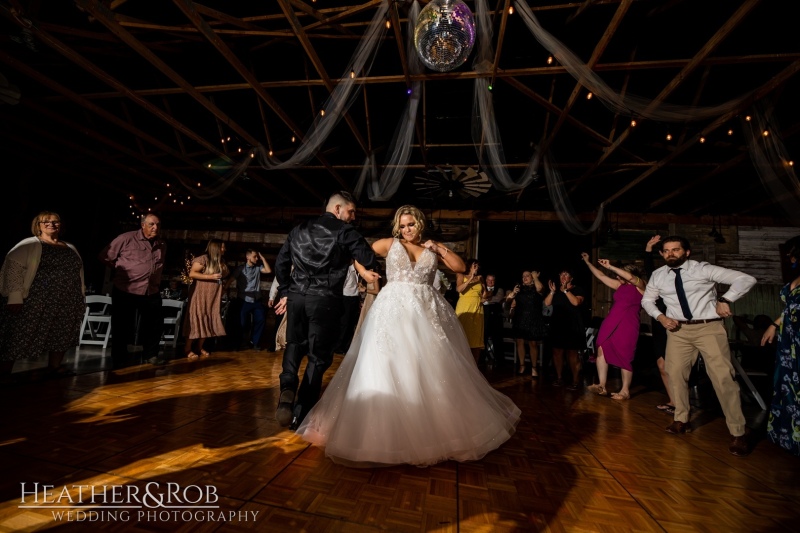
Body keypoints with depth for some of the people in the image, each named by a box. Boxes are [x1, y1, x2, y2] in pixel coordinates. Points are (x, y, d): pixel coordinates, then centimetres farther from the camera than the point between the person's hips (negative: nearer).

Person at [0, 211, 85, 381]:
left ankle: (55, 367, 25)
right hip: (34, 302, -5)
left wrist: (81, 298, 14)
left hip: (66, 303, 5)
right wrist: (15, 297, -19)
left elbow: (79, 273, 18)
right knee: (19, 337, -1)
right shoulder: (29, 245, -1)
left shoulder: (70, 248, 17)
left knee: (61, 336, 12)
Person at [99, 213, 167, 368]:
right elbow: (105, 257, -3)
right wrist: (120, 270, -1)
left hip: (151, 293, 5)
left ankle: (151, 355, 28)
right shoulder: (126, 238, -9)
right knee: (122, 326, 6)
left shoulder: (162, 245, 7)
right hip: (125, 292, -4)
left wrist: (156, 283, 12)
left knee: (154, 325, 12)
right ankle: (120, 358, 21)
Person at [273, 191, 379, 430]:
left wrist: (285, 292, 22)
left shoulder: (299, 229, 15)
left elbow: (280, 263, 16)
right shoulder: (344, 231, -1)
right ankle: (300, 414, 13)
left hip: (296, 296, 5)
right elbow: (370, 260, -6)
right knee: (318, 356, 7)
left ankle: (288, 386, -6)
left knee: (295, 345, 21)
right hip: (325, 299, -4)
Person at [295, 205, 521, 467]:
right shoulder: (389, 244, 8)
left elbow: (460, 267, 8)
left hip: (427, 311, 2)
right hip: (394, 310, -2)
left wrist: (439, 248, 1)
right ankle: (389, 429, 9)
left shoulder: (433, 248, 14)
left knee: (432, 368, 6)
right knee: (389, 366, -3)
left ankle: (437, 424, 24)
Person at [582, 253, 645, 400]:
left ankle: (625, 391, 10)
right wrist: (587, 262, 23)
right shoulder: (619, 285, 17)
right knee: (601, 350, -6)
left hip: (627, 325, -6)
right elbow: (601, 276, 21)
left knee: (624, 357, -1)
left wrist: (610, 266, -19)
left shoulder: (640, 285, 0)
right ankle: (602, 386, -6)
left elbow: (630, 277, -21)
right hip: (610, 323, 6)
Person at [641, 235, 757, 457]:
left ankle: (738, 432, 10)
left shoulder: (703, 269, -7)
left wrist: (725, 300, -20)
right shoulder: (657, 276, 3)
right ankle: (681, 420, 24)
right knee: (676, 374, 6)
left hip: (709, 327, -3)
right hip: (678, 329, 4)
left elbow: (746, 279, -8)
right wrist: (661, 316, -1)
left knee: (723, 377, -4)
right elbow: (647, 300, 15)